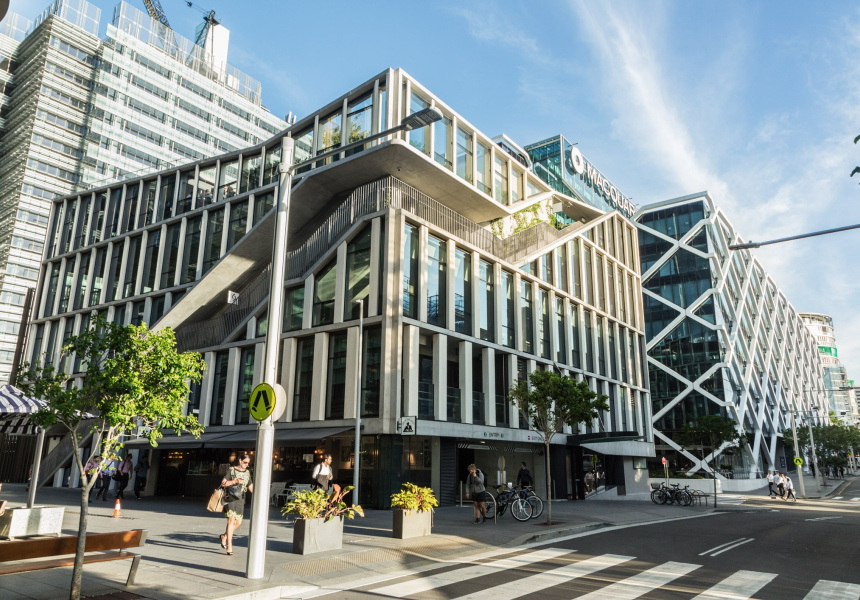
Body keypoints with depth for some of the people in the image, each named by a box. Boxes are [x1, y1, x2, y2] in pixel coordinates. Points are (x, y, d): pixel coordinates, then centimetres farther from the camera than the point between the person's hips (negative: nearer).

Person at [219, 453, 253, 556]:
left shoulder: (247, 472, 12)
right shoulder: (232, 470, -1)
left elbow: (250, 487, 16)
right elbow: (223, 483, -8)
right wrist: (235, 481, -20)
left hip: (240, 499, 5)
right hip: (230, 497, -5)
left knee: (238, 522, 8)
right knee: (231, 520, -15)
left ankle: (224, 536, 35)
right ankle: (229, 547, -13)